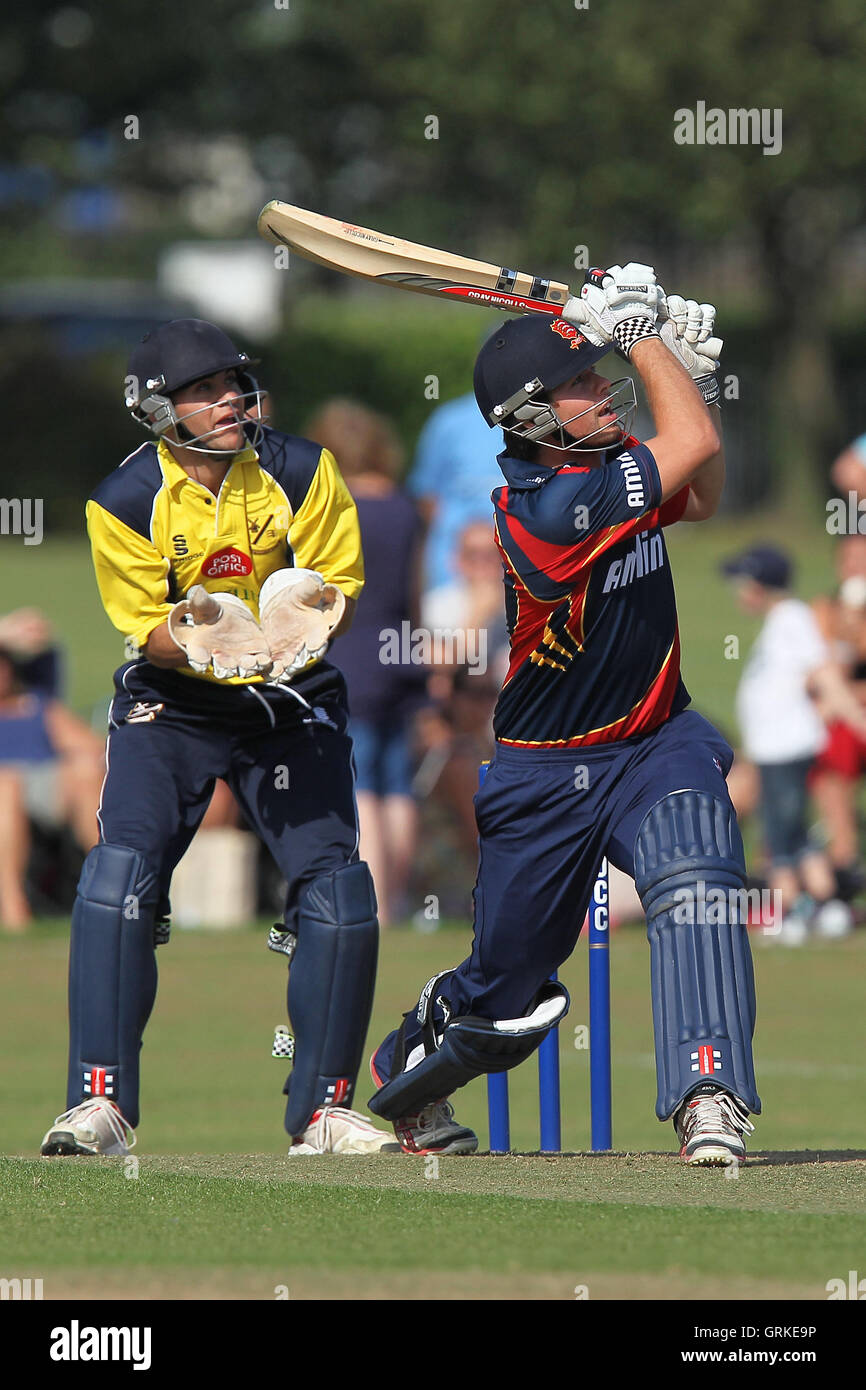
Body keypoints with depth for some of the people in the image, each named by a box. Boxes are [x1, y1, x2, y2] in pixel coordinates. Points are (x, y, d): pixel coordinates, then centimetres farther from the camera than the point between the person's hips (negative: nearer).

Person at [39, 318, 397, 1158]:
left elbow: (341, 585, -4)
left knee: (338, 889, -10)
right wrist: (194, 638, -34)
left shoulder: (301, 473, -8)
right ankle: (101, 1103, -16)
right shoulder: (123, 504, -11)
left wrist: (312, 621, -27)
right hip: (171, 703, -1)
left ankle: (321, 1110, 4)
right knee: (119, 873, -20)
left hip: (289, 699, 1)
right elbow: (148, 631, -11)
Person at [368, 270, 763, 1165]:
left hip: (658, 746, 5)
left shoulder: (604, 461, -2)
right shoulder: (540, 503, -27)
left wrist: (695, 376, 2)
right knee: (506, 988, 10)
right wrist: (639, 329, -18)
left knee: (696, 885, -28)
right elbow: (694, 447, -27)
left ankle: (707, 1097, -33)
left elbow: (701, 496, 16)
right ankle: (406, 1076, 43)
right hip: (546, 777, -5)